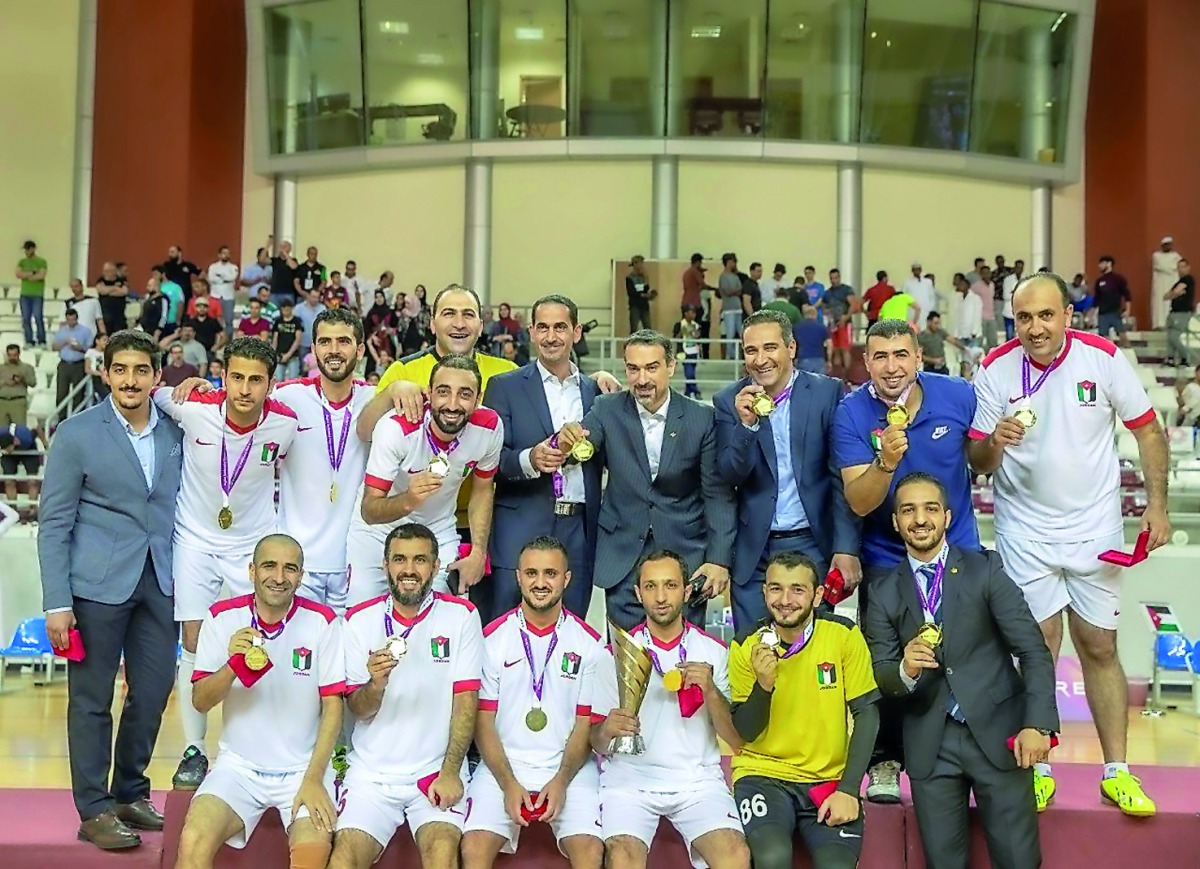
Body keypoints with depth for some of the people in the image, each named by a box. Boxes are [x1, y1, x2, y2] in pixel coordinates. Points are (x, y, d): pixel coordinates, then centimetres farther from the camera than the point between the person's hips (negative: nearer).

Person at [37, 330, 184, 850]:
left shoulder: (176, 432, 5)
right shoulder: (76, 434, -5)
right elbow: (54, 524, -5)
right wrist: (57, 603, -10)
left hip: (159, 582, 4)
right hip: (98, 583, -4)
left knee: (153, 691, 10)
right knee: (92, 699, 4)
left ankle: (130, 793, 28)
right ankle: (95, 811, 16)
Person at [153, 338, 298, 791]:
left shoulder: (286, 423, -17)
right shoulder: (193, 408, -20)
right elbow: (152, 392, 2)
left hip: (254, 543, 0)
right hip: (195, 540, 0)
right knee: (194, 647, 2)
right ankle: (194, 751, 14)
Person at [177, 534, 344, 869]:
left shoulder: (322, 621, -5)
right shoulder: (222, 617, -2)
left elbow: (332, 707, -3)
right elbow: (200, 702, -4)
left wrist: (313, 780, -11)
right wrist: (234, 664, -24)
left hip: (304, 767, -1)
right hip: (238, 765, 1)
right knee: (193, 841, -24)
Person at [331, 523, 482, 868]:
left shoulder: (461, 615, -2)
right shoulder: (360, 619, 2)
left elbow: (466, 701, -4)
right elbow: (358, 711, 1)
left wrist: (450, 773, -13)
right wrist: (375, 684, -21)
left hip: (438, 771, -2)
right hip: (372, 772, 2)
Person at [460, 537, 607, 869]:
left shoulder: (590, 644, 3)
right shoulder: (493, 638, 2)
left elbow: (586, 724, 2)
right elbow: (483, 721, 1)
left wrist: (561, 782, -11)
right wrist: (509, 785, -10)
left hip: (569, 767, 0)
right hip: (503, 765, 0)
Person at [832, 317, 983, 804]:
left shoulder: (958, 396, -9)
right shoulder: (851, 414, -14)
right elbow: (859, 503, -23)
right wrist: (887, 462, -39)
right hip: (886, 560, -2)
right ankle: (885, 763, 18)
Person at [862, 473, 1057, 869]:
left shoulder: (985, 569, 1)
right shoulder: (884, 595, 5)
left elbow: (1033, 651, -4)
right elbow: (880, 678, 2)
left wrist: (1038, 724, -16)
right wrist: (905, 669, -21)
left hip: (996, 732, -1)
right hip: (930, 744, 2)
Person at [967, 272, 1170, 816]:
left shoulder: (1104, 358, -8)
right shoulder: (995, 370, -8)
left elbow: (1147, 429, 2)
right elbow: (977, 462, -4)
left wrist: (1157, 503, -5)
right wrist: (994, 441, -27)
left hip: (1095, 526, 1)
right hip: (1025, 532, 0)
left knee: (1100, 649, 6)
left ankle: (1116, 771, 17)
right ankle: (1038, 771, 15)